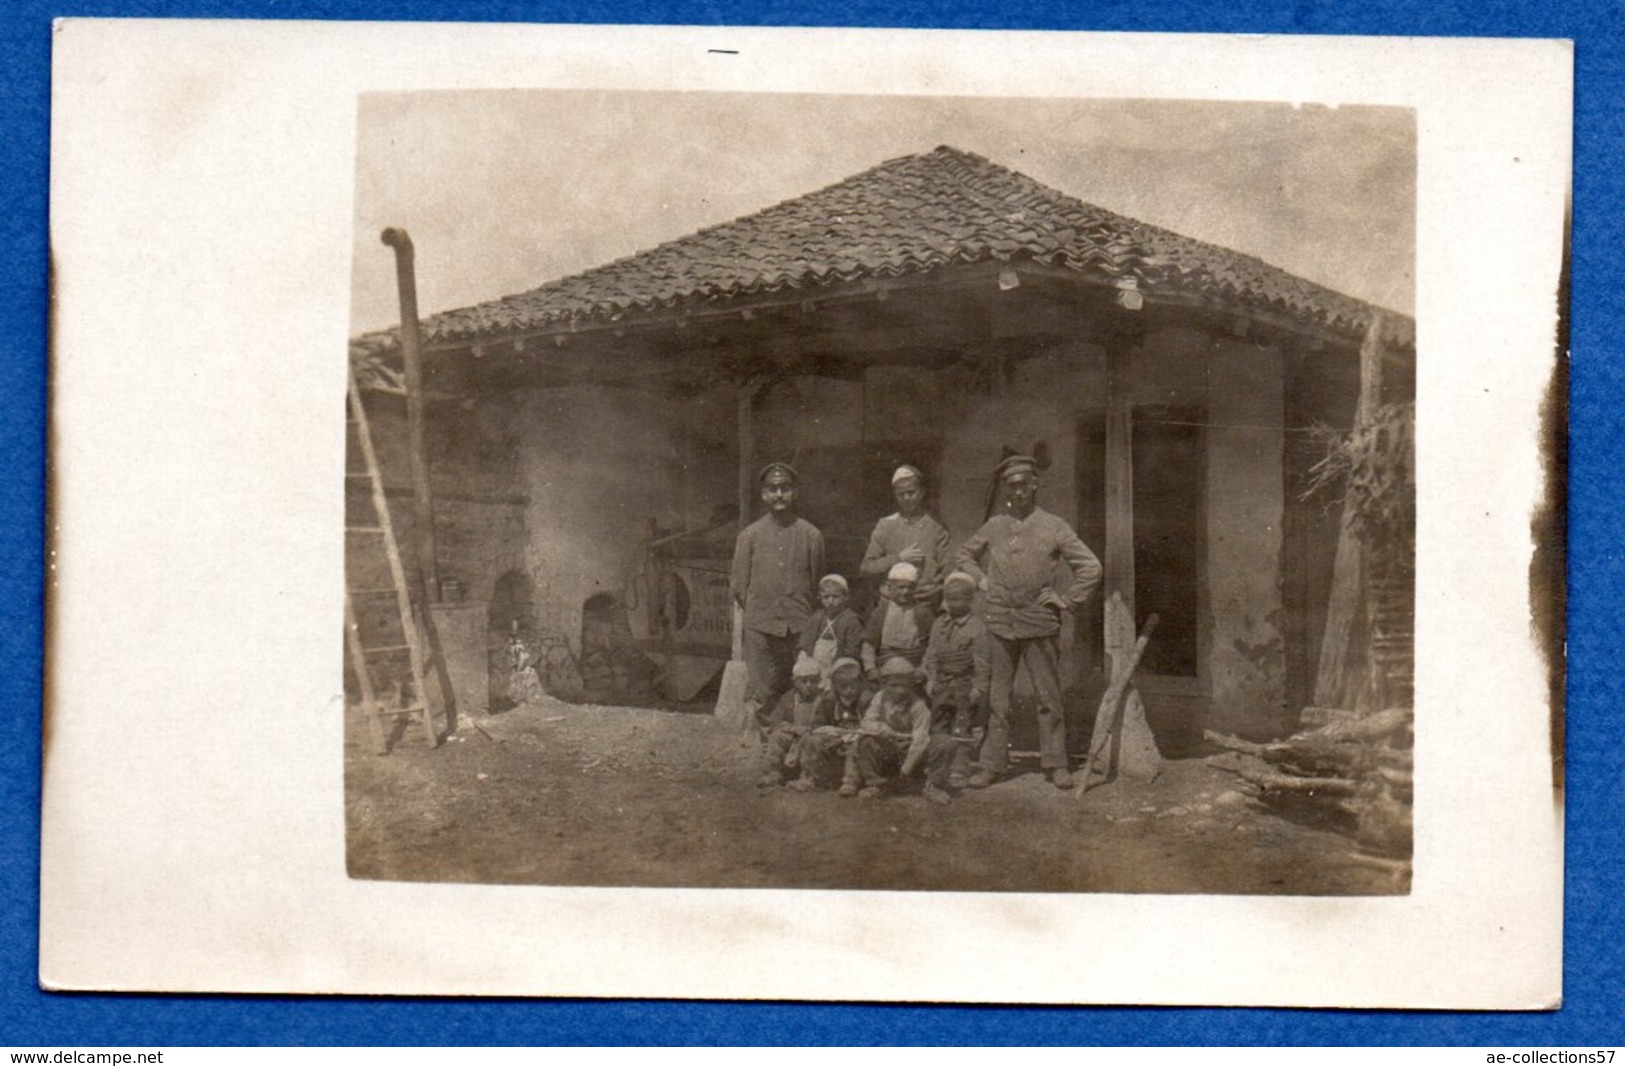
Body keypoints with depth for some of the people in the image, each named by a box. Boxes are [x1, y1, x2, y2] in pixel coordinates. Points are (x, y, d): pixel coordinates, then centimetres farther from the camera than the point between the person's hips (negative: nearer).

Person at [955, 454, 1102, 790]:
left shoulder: (1053, 527, 1)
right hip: (1000, 623, 2)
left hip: (1040, 623, -2)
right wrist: (980, 579, 11)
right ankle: (992, 764, 10)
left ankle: (1056, 763, 10)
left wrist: (1067, 599, -1)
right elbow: (965, 554, 26)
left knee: (1048, 696, 2)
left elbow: (1090, 567, 2)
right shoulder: (995, 526, 9)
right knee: (996, 697, 5)